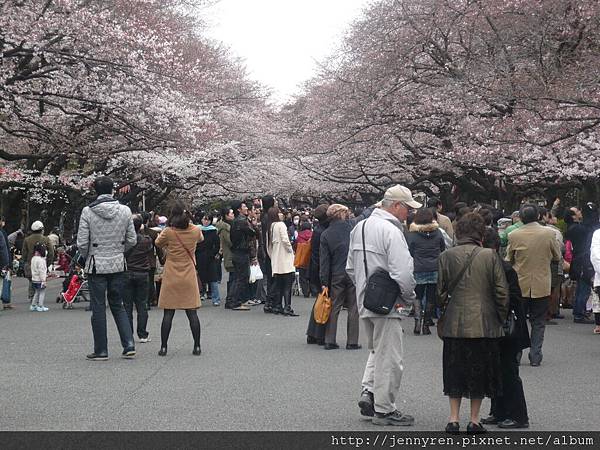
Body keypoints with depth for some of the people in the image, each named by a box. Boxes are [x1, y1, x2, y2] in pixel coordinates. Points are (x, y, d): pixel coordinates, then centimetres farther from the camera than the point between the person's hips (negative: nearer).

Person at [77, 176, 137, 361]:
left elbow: (82, 243, -9)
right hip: (118, 265, 3)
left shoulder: (88, 212, -10)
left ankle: (101, 350, 10)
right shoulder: (125, 210, -2)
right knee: (118, 305, 15)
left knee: (98, 308, 6)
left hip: (96, 265, -3)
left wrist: (86, 257, 10)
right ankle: (129, 345, 5)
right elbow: (132, 240, 2)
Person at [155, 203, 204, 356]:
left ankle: (163, 347, 4)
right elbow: (201, 239, 21)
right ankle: (197, 346, 5)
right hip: (189, 277, 2)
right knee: (192, 312, 5)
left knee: (168, 313, 3)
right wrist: (189, 222, 27)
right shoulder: (195, 231, -4)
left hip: (171, 277, -2)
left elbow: (158, 243, 9)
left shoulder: (168, 232, -11)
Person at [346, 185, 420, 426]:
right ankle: (384, 409, 8)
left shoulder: (360, 227, 10)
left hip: (365, 302, 8)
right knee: (389, 357, 2)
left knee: (377, 350, 24)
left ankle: (369, 392, 12)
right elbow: (403, 274, -23)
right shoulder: (391, 231, -18)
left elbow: (350, 268, 17)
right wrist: (410, 297, -7)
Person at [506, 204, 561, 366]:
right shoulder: (549, 233, -9)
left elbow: (508, 260, 1)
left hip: (520, 285, 0)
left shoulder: (514, 236, -10)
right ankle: (535, 356, 8)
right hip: (541, 285, 0)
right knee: (538, 322, 10)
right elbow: (557, 257, 4)